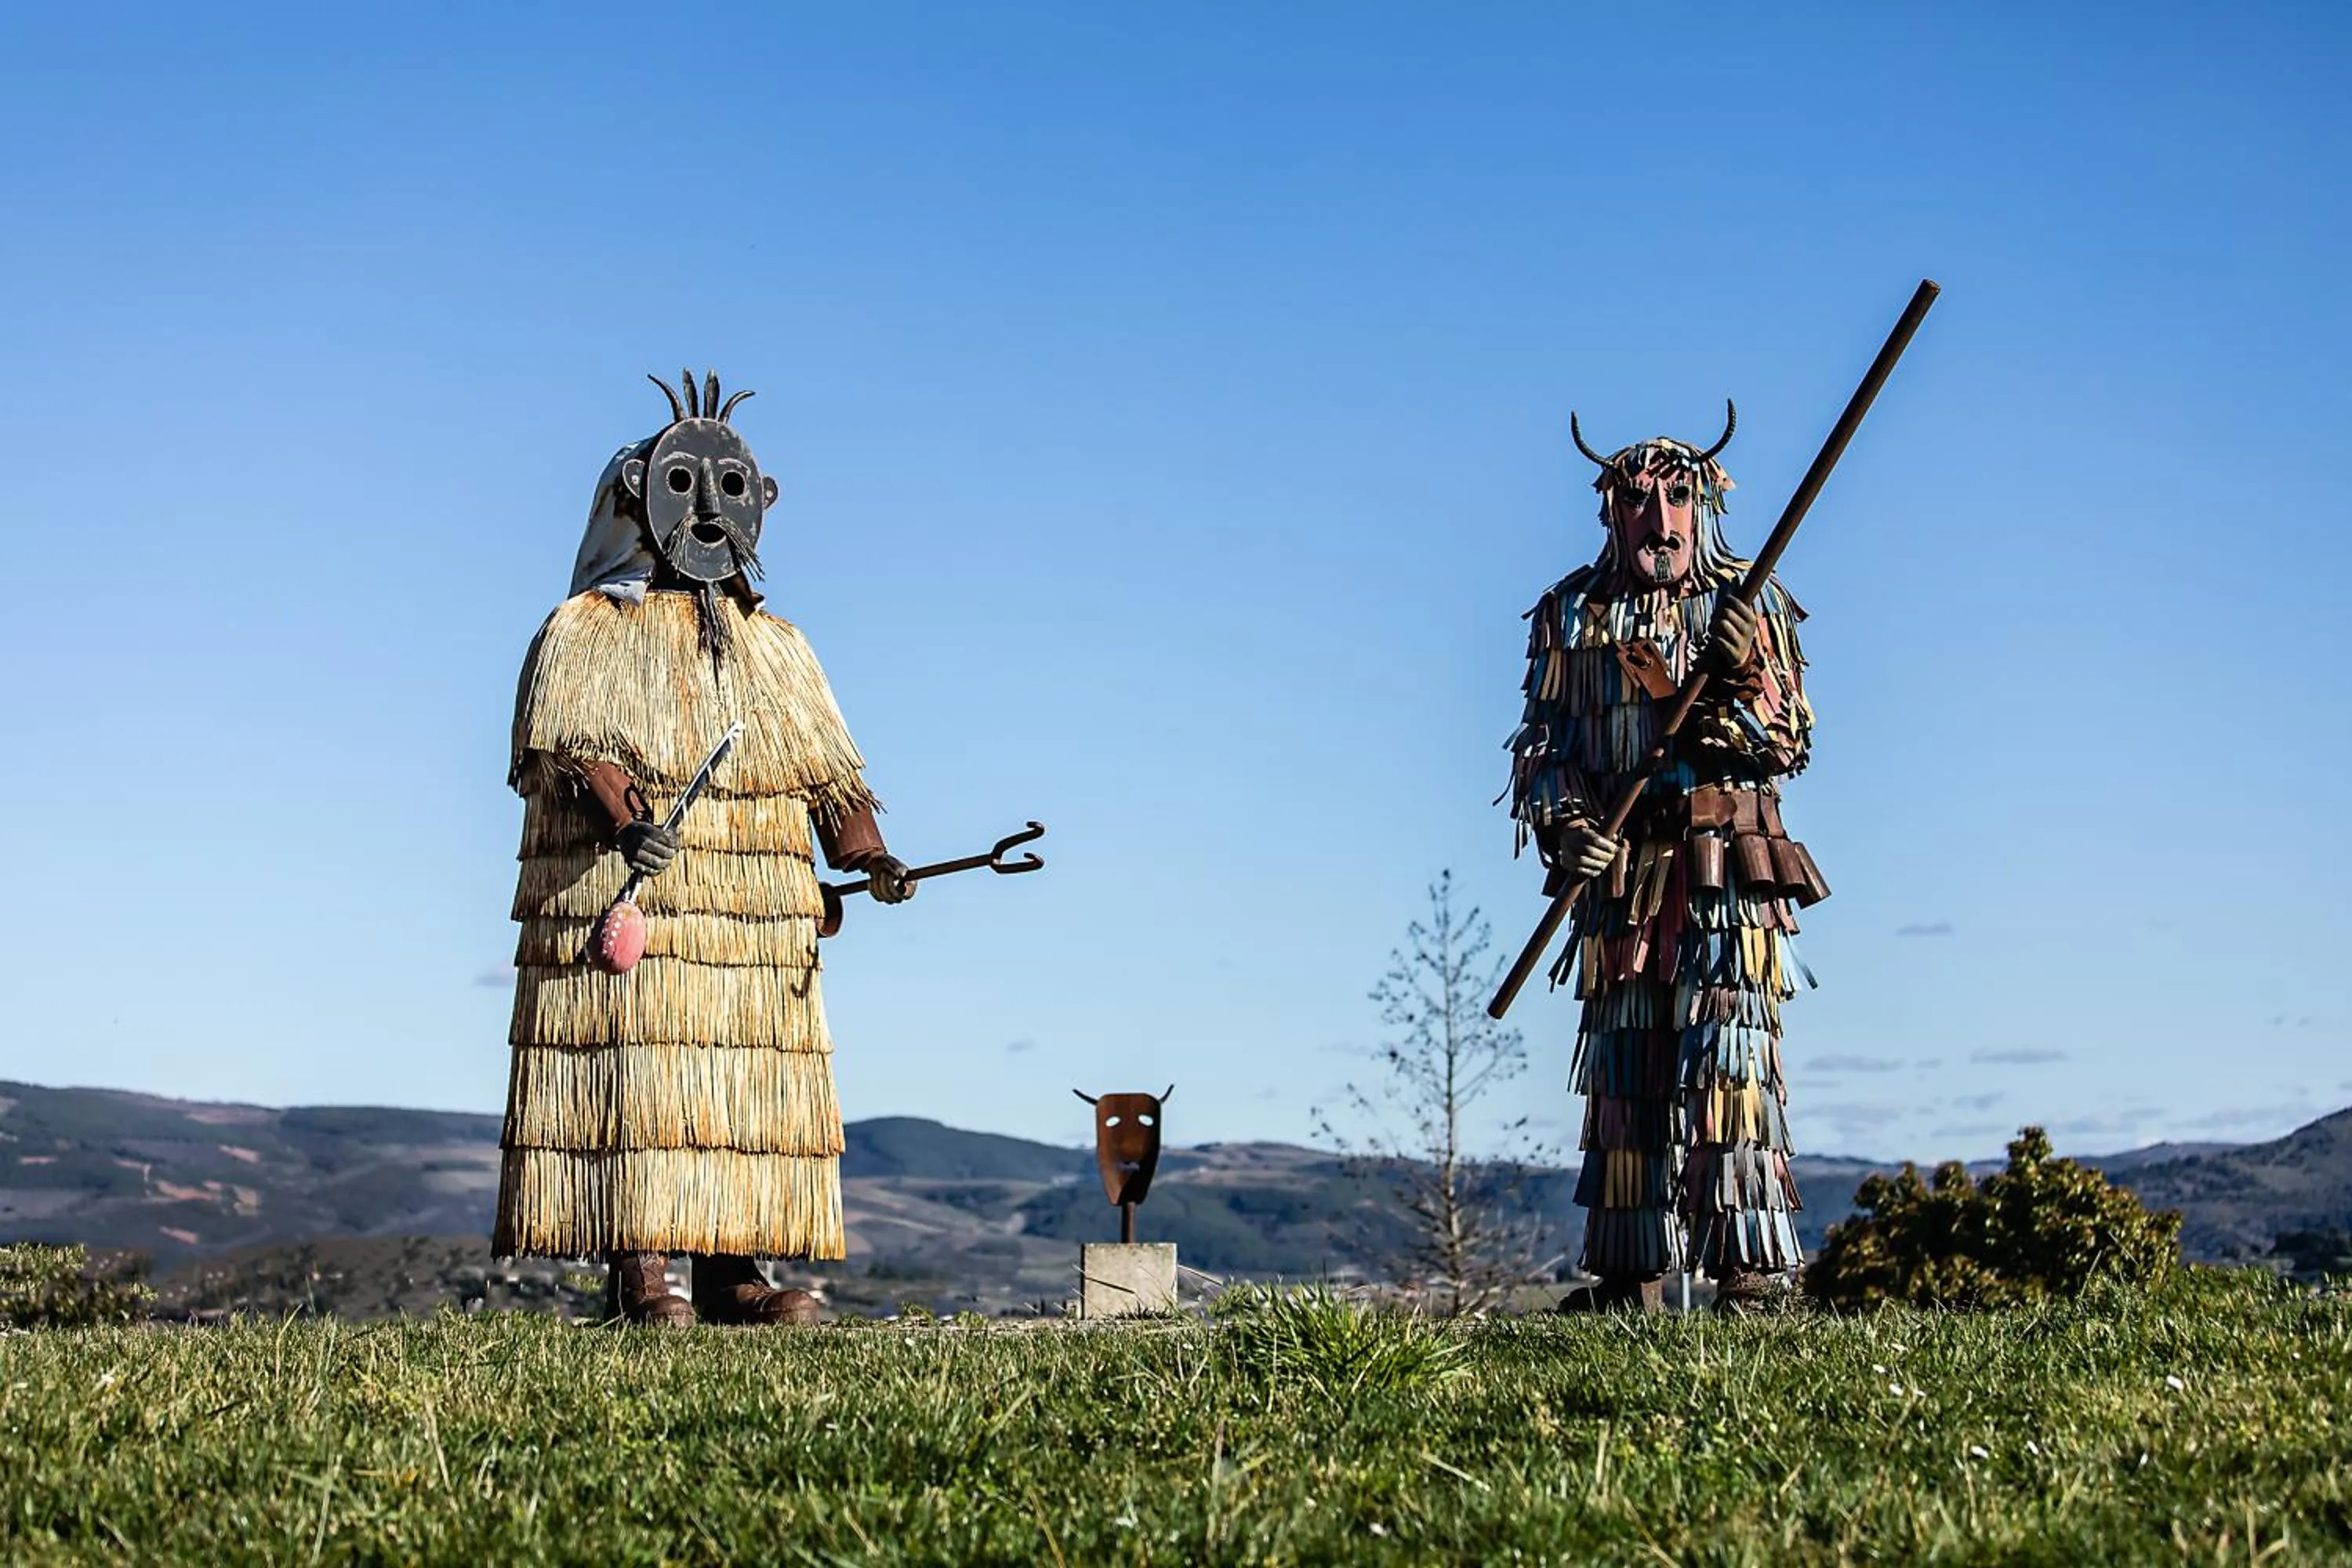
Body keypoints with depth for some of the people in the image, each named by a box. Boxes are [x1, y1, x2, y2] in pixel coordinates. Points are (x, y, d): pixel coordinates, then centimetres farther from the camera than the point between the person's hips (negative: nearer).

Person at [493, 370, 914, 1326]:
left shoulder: (776, 648, 22)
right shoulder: (586, 630, 7)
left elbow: (827, 766, 15)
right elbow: (563, 744, -7)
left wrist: (867, 852, -2)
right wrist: (623, 816, -26)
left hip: (757, 918, 5)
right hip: (627, 903, -5)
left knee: (754, 1087, 0)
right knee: (639, 1074, -10)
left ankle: (733, 1272, 3)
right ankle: (639, 1273, -8)